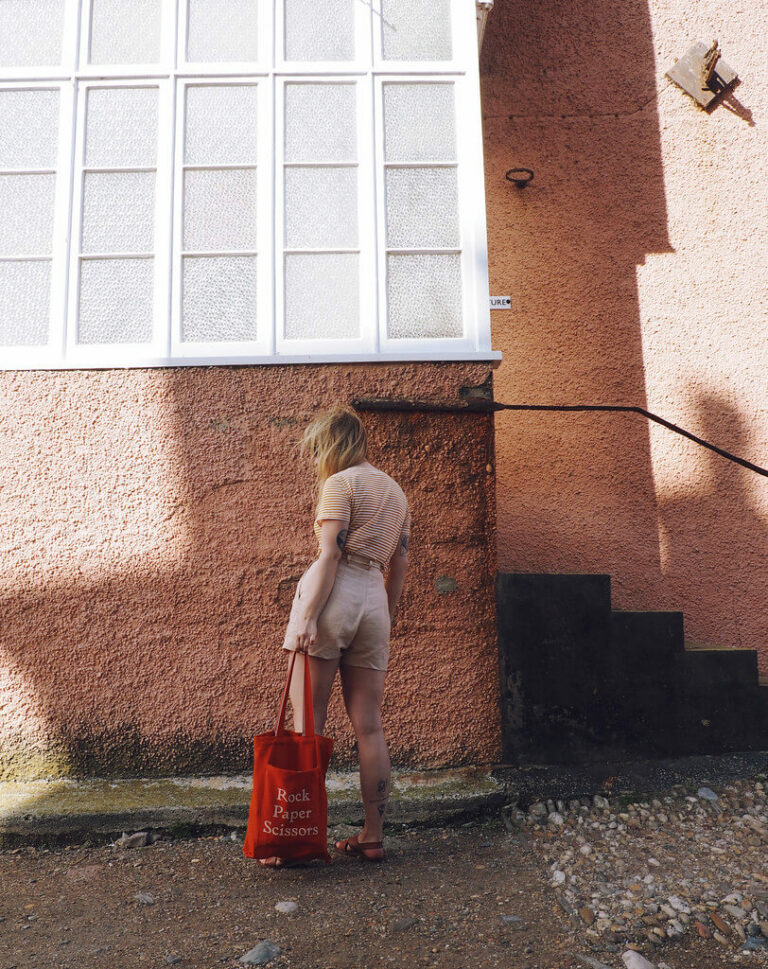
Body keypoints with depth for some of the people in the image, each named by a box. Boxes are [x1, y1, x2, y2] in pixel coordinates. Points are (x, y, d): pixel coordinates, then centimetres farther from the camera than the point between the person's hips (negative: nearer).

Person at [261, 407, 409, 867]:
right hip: (374, 601, 7)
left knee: (307, 723, -1)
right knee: (369, 726, 8)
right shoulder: (396, 491, 20)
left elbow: (330, 555, -13)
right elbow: (400, 565, 20)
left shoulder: (340, 483, -2)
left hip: (333, 594, -7)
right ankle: (374, 837, 14)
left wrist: (307, 616, -16)